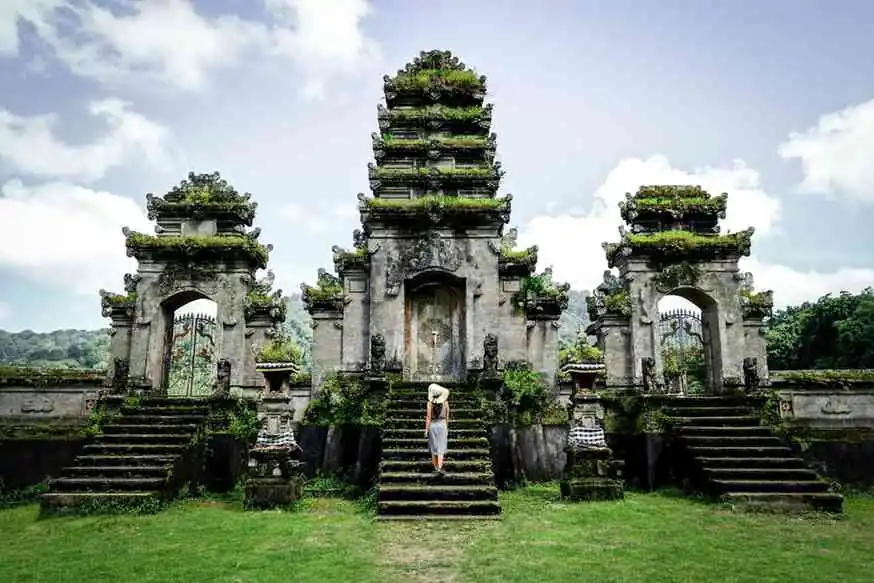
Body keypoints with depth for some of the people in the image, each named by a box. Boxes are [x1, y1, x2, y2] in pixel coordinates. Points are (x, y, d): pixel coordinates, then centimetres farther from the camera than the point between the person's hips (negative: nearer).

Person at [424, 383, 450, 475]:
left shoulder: (430, 403, -14)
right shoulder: (445, 402, -6)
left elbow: (428, 417, -13)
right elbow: (447, 416, 2)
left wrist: (426, 430, -6)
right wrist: (446, 428, 15)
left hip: (432, 426, -1)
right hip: (442, 425, 1)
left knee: (433, 447, 15)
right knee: (441, 448, 2)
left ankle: (435, 466, 24)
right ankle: (439, 468, -13)